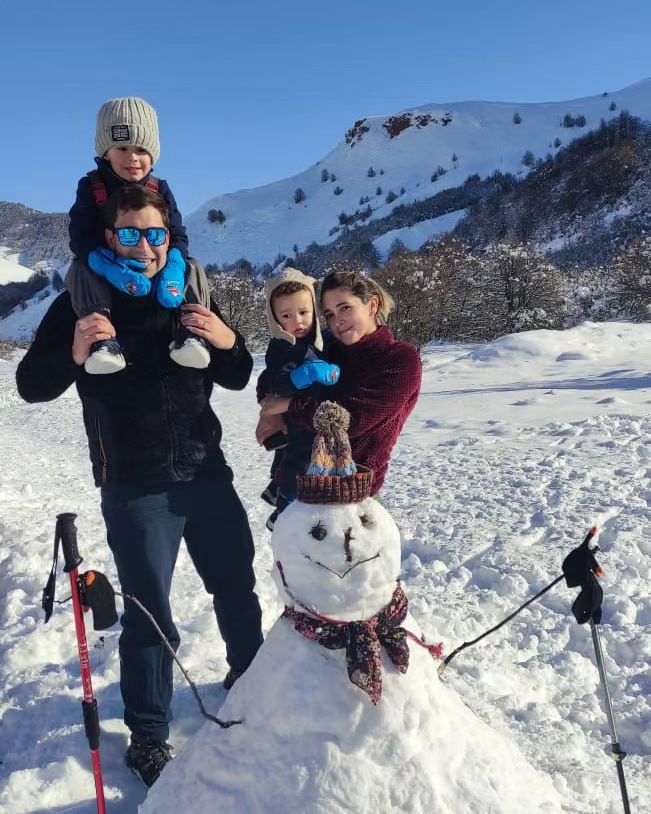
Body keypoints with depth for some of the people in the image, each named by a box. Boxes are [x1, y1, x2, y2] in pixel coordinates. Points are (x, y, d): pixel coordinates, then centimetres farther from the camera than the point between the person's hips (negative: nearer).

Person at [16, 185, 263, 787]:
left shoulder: (189, 298, 4)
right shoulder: (82, 304, -5)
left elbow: (237, 380, 9)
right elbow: (31, 386, -7)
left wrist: (228, 343, -14)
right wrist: (73, 355, -28)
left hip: (207, 474, 4)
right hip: (135, 490, -4)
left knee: (237, 586, 18)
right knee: (149, 616, 3)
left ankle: (248, 675, 45)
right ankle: (148, 736, 25)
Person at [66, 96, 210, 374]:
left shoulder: (159, 190, 0)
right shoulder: (91, 187, -7)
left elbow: (178, 237, -8)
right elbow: (81, 239, -17)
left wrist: (172, 270, -32)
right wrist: (110, 267, -38)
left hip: (155, 269, 1)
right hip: (105, 273, -1)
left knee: (194, 270, -22)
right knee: (80, 271, -32)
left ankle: (188, 331, -33)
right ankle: (102, 339, -43)